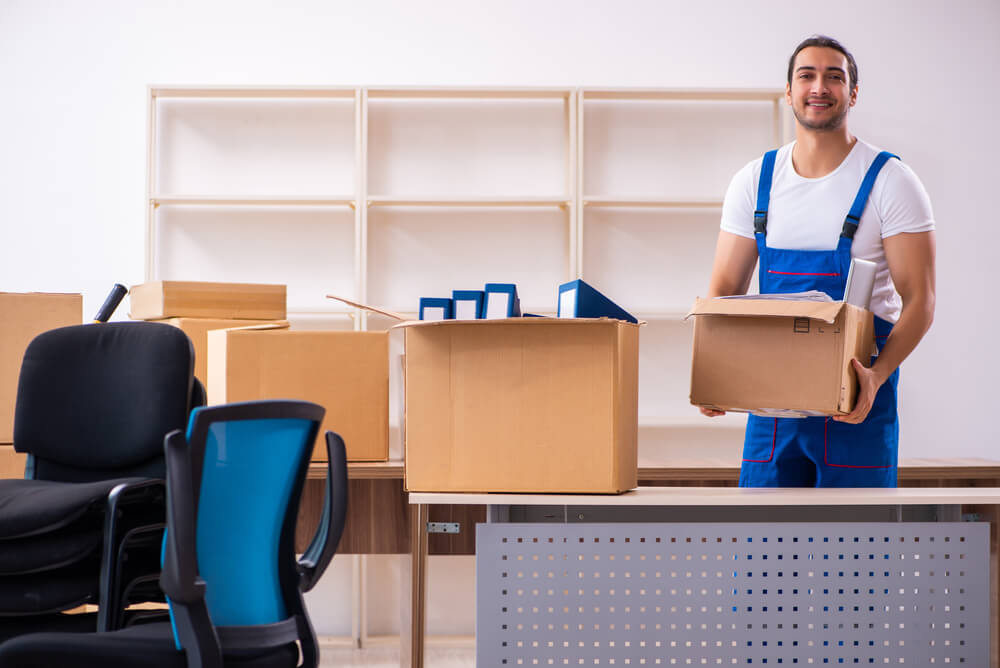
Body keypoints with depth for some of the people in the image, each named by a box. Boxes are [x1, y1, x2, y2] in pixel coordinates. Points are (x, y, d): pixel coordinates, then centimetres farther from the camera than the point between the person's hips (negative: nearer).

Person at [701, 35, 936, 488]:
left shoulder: (890, 182, -4)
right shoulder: (754, 182, 7)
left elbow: (919, 299, -8)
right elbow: (724, 289, 8)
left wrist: (876, 375, -25)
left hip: (857, 399, -3)